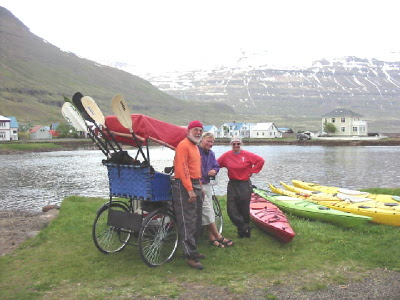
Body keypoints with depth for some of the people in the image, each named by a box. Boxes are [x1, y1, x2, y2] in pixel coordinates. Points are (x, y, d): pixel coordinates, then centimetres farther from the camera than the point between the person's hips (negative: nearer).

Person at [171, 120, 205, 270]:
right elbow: (182, 169, -20)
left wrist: (200, 188, 21)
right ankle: (190, 256, -5)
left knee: (196, 221, 14)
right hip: (184, 186, -10)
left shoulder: (195, 147, 20)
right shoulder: (183, 145, -12)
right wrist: (190, 190, -23)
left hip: (195, 186, 10)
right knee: (187, 221, -8)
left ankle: (191, 250, 25)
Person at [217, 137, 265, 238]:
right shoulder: (226, 155, 1)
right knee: (231, 209, -5)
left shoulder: (247, 155, -4)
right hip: (232, 185, 2)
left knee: (244, 209, 4)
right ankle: (245, 228, 6)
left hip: (245, 185, -2)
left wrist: (252, 171, -4)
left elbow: (261, 161, -3)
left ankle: (243, 230, 20)